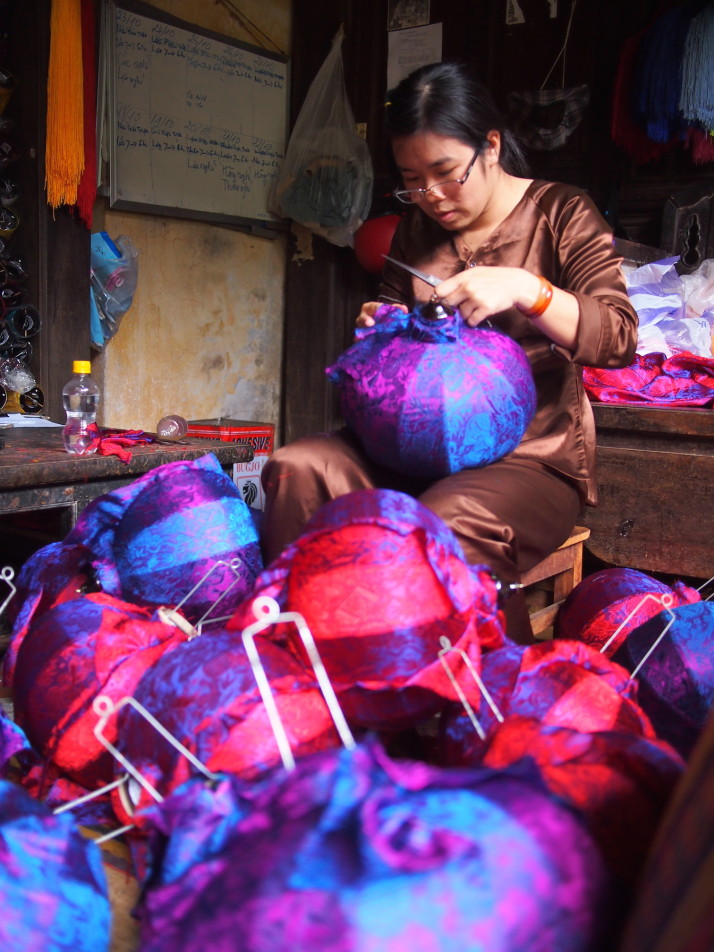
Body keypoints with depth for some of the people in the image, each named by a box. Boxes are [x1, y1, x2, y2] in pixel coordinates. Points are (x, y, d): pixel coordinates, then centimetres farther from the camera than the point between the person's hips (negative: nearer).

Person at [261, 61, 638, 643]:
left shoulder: (561, 214, 0)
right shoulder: (417, 230, 16)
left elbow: (619, 338, -11)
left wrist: (525, 289, -25)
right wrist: (382, 327, 4)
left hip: (533, 456, -5)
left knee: (451, 524, -37)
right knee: (295, 470, -19)